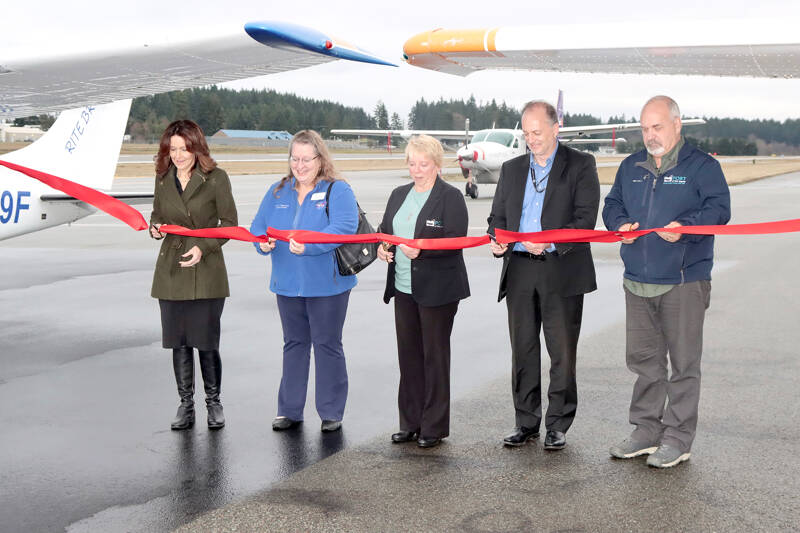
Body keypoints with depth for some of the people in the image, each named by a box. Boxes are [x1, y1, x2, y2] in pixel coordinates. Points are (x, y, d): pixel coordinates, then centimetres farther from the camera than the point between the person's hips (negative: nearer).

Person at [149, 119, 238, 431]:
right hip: (171, 272, 4)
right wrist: (155, 228, -2)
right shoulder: (163, 179, 8)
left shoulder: (216, 178, -5)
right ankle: (186, 405, 20)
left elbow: (230, 223, -3)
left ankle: (213, 402, 18)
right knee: (178, 341, 7)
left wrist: (204, 247, -16)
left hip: (206, 271, -4)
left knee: (206, 341, -1)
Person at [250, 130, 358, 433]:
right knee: (294, 343, 14)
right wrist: (263, 242, -15)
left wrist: (308, 245, -33)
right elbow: (258, 225, 8)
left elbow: (344, 227, -21)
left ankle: (331, 413, 15)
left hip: (326, 283, -5)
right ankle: (290, 410, 24)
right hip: (288, 283, 5)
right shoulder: (278, 191, 11)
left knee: (327, 345, 4)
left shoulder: (337, 191, -6)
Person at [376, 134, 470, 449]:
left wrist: (422, 249, -27)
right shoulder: (399, 195, 14)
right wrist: (382, 246, -4)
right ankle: (411, 423, 22)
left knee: (435, 355, 2)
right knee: (408, 355, 11)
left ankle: (434, 427, 11)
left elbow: (457, 239, -15)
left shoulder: (450, 197, -6)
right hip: (404, 288, 6)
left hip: (437, 290, -6)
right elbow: (384, 230, 19)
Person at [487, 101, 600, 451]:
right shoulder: (512, 169, 17)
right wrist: (496, 239, -4)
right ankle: (526, 422, 19)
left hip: (562, 271, -4)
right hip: (519, 270, 4)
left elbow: (585, 218, -8)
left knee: (562, 352, 1)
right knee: (523, 350, 8)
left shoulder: (580, 165, 2)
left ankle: (558, 425, 12)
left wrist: (551, 242, -21)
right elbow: (498, 215, 18)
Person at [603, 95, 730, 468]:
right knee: (643, 359, 11)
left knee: (684, 362, 1)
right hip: (637, 283, 5)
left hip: (684, 283, -5)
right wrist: (620, 224, -4)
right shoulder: (631, 167, 15)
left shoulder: (701, 166, -1)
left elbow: (719, 208, -11)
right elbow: (612, 205, 19)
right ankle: (647, 431, 22)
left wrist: (685, 226, -28)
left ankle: (678, 438, 10)